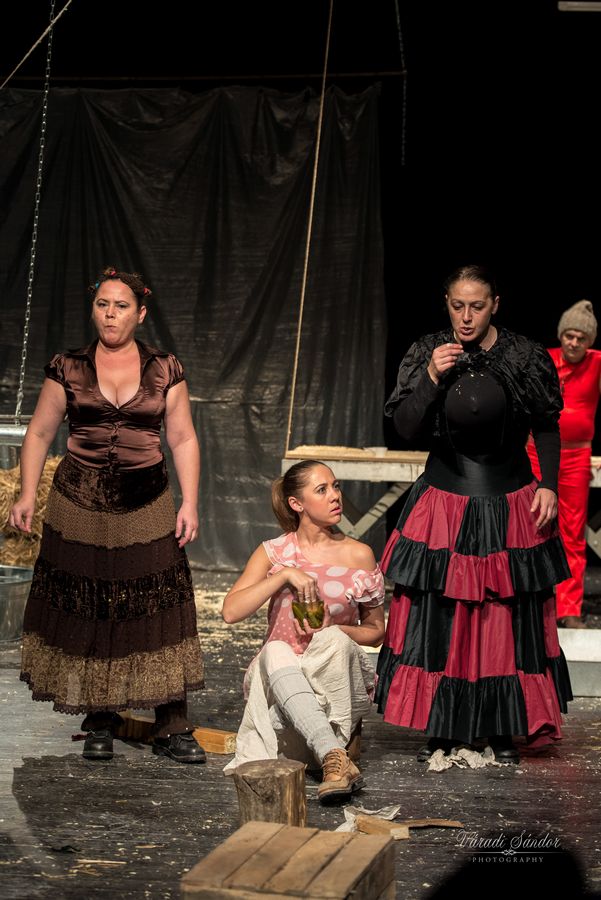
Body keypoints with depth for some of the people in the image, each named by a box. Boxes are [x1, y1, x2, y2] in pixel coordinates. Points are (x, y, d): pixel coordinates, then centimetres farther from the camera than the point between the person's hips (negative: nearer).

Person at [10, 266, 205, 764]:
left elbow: (183, 440, 5)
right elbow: (40, 434, 7)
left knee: (157, 613, -4)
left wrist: (189, 503, -3)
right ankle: (100, 724, 17)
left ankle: (172, 729, 4)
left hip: (146, 509, 0)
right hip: (80, 511, 1)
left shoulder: (165, 370, 5)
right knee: (85, 614, 3)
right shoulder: (67, 369, 4)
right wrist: (27, 495, -1)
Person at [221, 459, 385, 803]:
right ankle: (336, 757, -49)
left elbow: (376, 632, 8)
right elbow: (231, 611, -11)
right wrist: (285, 574, -19)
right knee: (276, 651, -34)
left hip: (336, 675, 0)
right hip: (281, 674, 1)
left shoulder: (359, 556, 0)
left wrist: (330, 630, -11)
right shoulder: (274, 552, 2)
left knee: (333, 639, -33)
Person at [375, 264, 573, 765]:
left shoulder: (525, 358, -5)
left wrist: (548, 485, -5)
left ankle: (504, 731, 18)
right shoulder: (427, 354, -3)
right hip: (444, 504, 1)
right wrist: (433, 379, -19)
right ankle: (440, 730, 14)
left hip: (510, 506, 0)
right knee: (437, 616, 1)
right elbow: (406, 429, -7)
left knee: (508, 619, 6)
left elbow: (547, 428, 5)